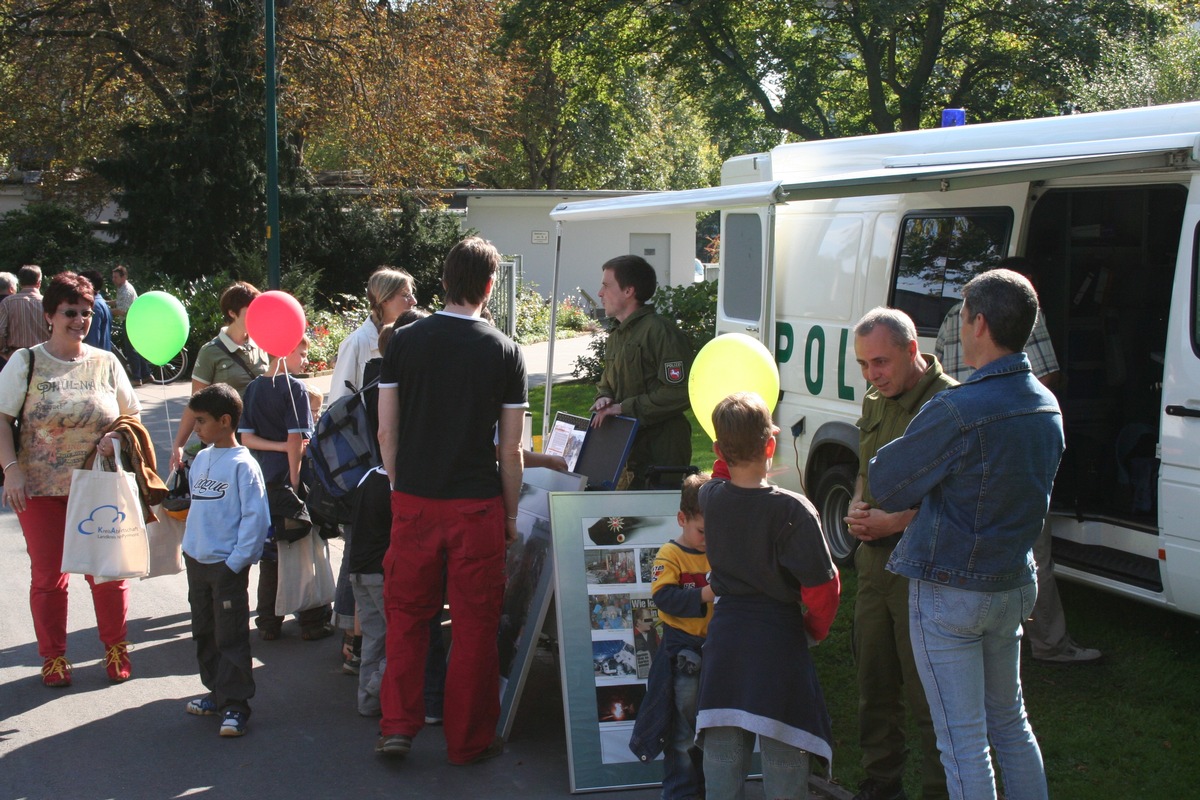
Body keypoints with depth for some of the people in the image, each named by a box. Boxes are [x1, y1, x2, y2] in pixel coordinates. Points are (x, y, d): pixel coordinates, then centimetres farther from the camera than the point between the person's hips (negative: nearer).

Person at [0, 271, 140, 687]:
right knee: (48, 575, 8)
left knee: (108, 571, 5)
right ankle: (53, 657, 24)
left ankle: (116, 648, 25)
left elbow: (133, 415, 11)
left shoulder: (106, 363, 4)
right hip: (40, 489, -1)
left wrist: (118, 436, -10)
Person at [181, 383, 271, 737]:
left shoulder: (243, 465, -15)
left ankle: (235, 704, 3)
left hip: (228, 565, -8)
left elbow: (256, 516, -16)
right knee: (204, 632, 17)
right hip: (197, 561, 8)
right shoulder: (200, 460, 9)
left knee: (231, 637, -3)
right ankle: (216, 691, 30)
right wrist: (189, 546, 14)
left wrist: (237, 560, -18)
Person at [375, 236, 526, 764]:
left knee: (407, 615, 16)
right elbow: (510, 449, -3)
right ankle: (469, 740, 18)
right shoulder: (504, 351, -5)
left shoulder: (403, 342, -1)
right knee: (474, 625, 9)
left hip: (413, 502, 2)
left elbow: (386, 432, 1)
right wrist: (511, 514, 8)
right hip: (477, 505, -1)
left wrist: (399, 487, 14)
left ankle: (398, 725, 15)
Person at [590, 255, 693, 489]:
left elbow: (679, 392, -20)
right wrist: (604, 399, 1)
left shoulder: (660, 331, -13)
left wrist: (625, 407, -18)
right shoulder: (616, 336, 18)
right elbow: (606, 384, 26)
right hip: (630, 450, 9)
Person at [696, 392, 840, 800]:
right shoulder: (792, 510, -17)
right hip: (779, 641, -4)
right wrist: (816, 628, 3)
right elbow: (820, 586, -13)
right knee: (783, 753, 7)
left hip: (724, 633, 4)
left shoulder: (709, 496, -4)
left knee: (722, 752, 12)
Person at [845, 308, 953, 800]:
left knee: (925, 688, -2)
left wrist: (892, 522, -19)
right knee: (873, 676, 16)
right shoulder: (874, 402, 13)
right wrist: (856, 508, 4)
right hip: (875, 557, 8)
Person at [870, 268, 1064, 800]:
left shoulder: (956, 412, -24)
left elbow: (885, 486, -14)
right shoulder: (1047, 407, 2)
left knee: (963, 738, 1)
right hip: (1015, 586, 8)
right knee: (1009, 721, 23)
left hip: (949, 594, -7)